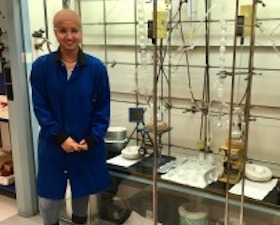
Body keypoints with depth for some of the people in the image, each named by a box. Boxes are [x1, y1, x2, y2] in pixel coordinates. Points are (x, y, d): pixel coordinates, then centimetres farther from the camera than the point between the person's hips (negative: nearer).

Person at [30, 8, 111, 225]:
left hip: (88, 145, 1)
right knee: (48, 199, 9)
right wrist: (61, 137, -15)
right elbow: (40, 107, -6)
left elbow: (103, 108, -3)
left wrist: (92, 139, -14)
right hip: (53, 146, 0)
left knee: (83, 193, 18)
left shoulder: (96, 67, -8)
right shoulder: (41, 66, -8)